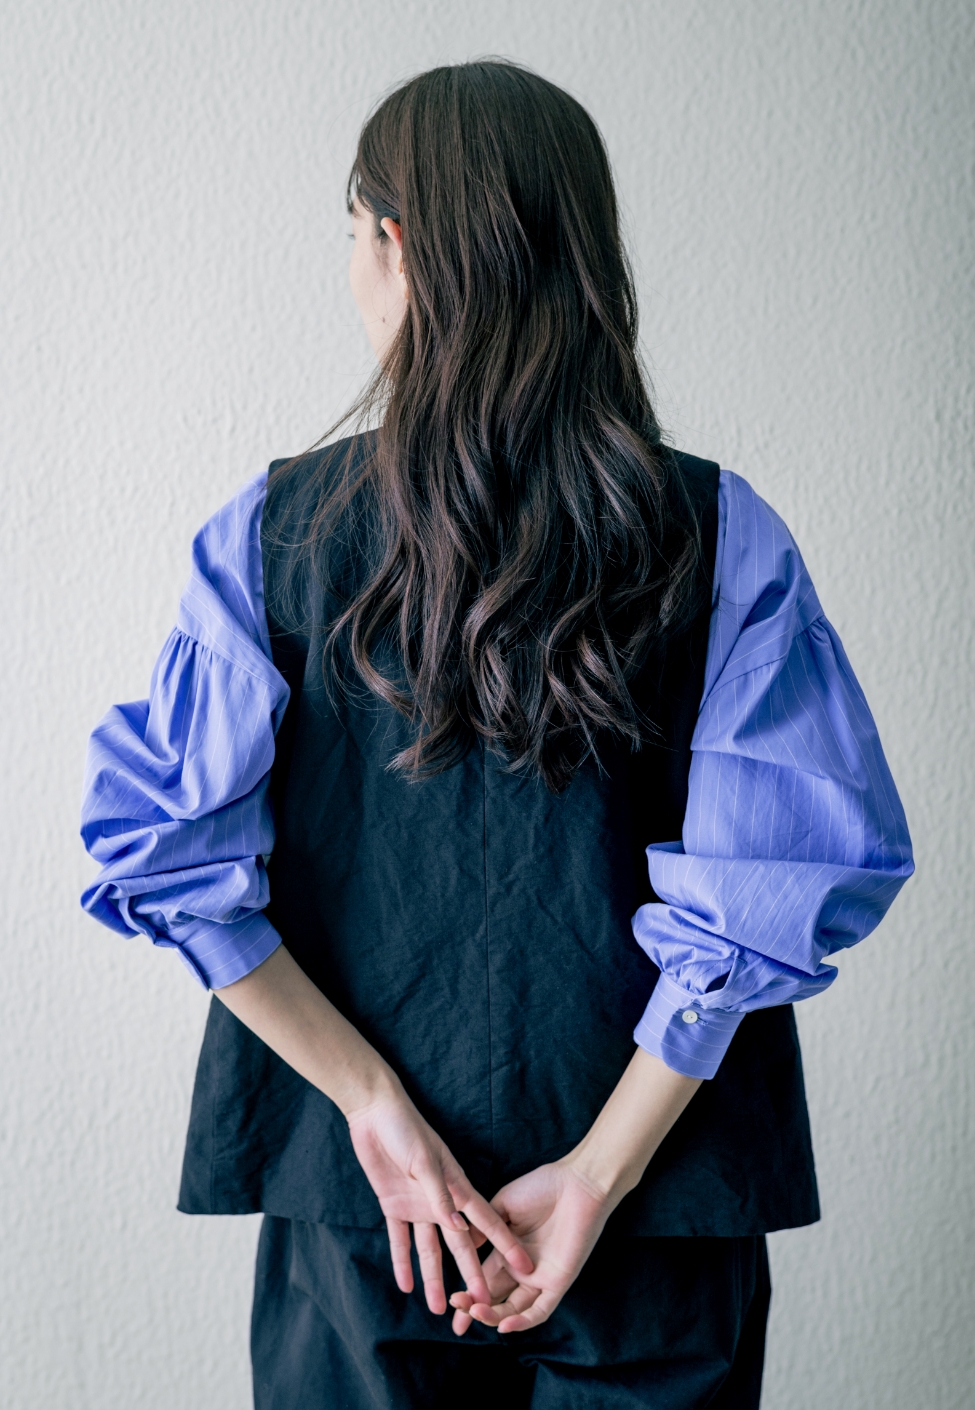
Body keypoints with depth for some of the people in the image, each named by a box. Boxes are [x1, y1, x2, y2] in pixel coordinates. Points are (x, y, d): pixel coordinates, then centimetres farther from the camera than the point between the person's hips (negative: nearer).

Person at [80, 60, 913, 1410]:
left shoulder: (273, 531, -8)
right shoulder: (721, 537, -8)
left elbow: (175, 857, -11)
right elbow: (772, 893, -14)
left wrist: (375, 1102, -8)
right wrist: (600, 1172, -11)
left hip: (354, 1197, 0)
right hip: (661, 1229, 0)